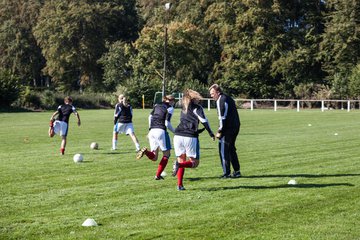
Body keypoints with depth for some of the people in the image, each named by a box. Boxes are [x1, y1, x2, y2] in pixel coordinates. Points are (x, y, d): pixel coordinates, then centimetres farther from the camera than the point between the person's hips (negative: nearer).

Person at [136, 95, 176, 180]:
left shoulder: (157, 105, 17)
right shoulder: (170, 108, 0)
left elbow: (150, 116, 10)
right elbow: (167, 124, -7)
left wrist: (150, 130, 16)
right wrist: (175, 132, 6)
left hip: (152, 131, 6)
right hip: (161, 131, -6)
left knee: (154, 157, 11)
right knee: (166, 155, 11)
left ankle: (145, 151, -20)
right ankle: (158, 175, 3)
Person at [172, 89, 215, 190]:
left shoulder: (184, 109, 21)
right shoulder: (197, 108, 3)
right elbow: (204, 120, -8)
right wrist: (211, 133, 0)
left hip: (178, 136, 6)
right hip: (190, 137, -5)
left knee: (181, 160, 16)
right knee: (195, 163, 5)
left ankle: (179, 185, 2)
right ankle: (178, 164, -24)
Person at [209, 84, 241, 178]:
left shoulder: (221, 100, -11)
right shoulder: (228, 98, 19)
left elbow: (222, 117, -16)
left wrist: (219, 131, -14)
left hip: (228, 128, -10)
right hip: (236, 127, 10)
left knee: (223, 150, -4)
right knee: (231, 149, 18)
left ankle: (226, 173, -5)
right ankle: (237, 171, 21)